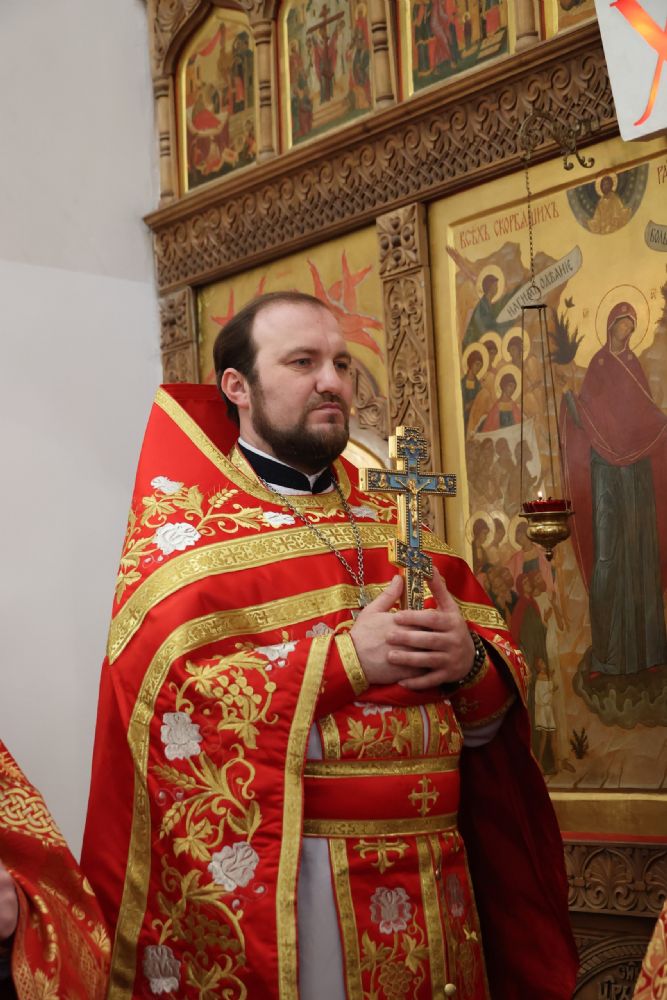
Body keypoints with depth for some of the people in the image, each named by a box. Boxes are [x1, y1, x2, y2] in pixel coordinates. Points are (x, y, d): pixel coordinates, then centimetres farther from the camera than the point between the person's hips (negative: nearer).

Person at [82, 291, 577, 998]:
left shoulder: (389, 522, 13)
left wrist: (468, 660, -13)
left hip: (434, 876, 5)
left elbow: (497, 696, 9)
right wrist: (346, 659, -21)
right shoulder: (183, 523, -2)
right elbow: (166, 695, -18)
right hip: (273, 881, -5)